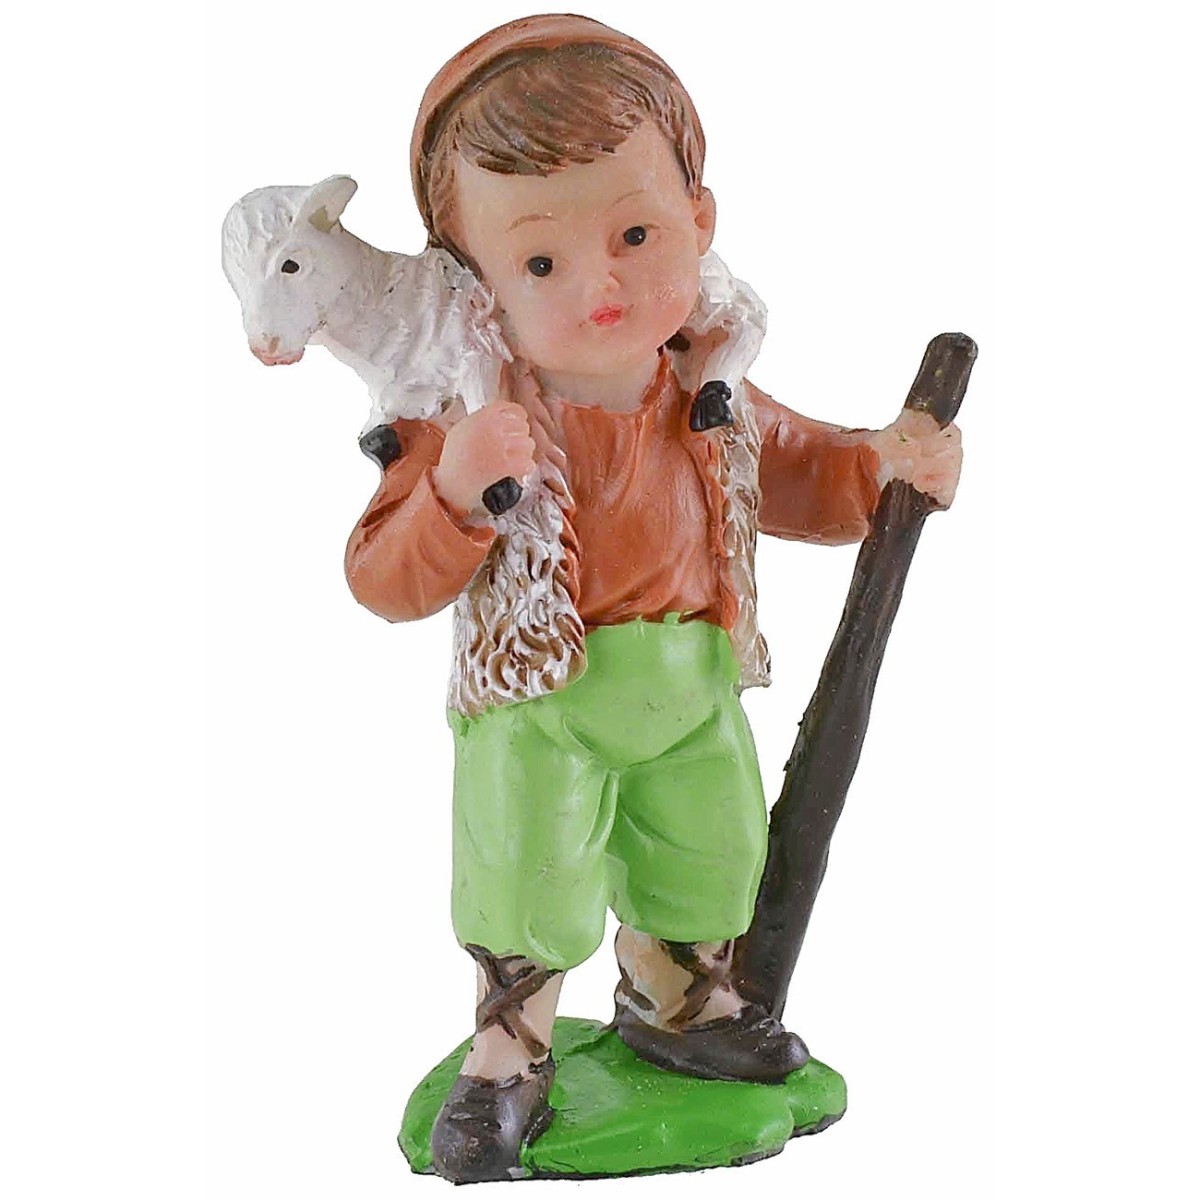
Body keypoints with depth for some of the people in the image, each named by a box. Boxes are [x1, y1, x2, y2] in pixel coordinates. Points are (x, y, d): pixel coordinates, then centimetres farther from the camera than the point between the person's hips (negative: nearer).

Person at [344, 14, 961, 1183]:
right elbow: (385, 582, -18)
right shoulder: (470, 417, -19)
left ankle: (673, 1005, 49)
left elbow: (791, 476, 15)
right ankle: (508, 1055, 31)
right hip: (538, 703, -4)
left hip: (690, 691, 5)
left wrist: (882, 464, -3)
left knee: (707, 864, 20)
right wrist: (456, 491, -36)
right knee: (528, 888, 3)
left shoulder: (713, 403, -5)